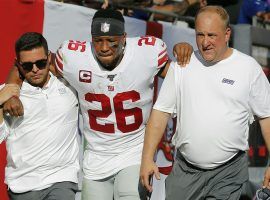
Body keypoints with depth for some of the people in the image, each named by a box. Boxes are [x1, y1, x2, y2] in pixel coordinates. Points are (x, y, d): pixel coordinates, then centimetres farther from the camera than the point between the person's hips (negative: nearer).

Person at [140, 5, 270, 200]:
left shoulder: (249, 67, 0)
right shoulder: (182, 65, 4)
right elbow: (161, 112, 5)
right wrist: (147, 159, -2)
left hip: (228, 174, -2)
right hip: (185, 169, 2)